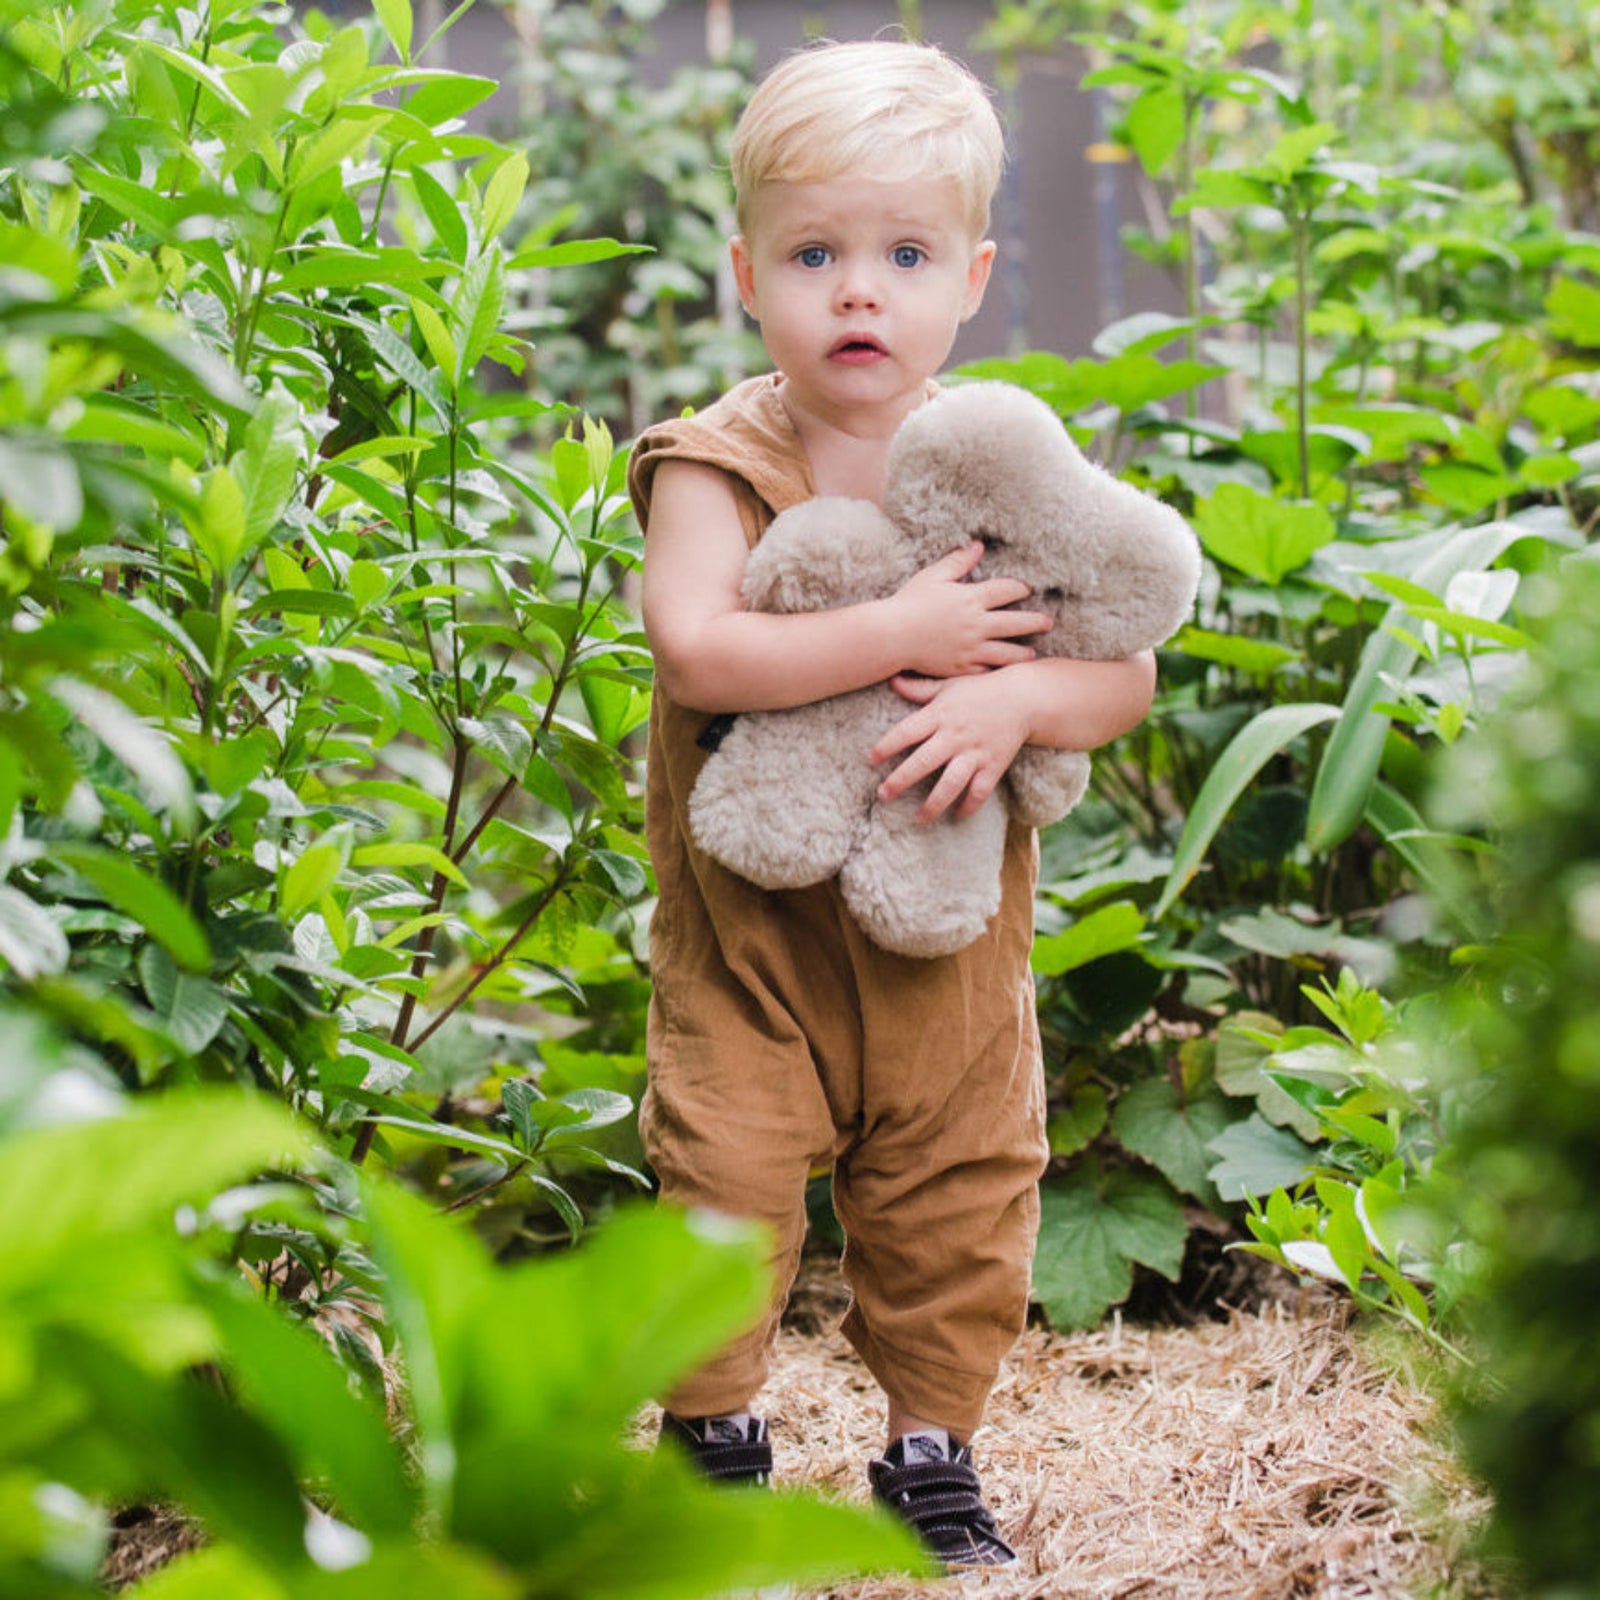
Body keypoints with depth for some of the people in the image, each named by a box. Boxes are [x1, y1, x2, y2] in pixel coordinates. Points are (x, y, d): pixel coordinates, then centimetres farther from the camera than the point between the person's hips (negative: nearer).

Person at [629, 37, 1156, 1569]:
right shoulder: (715, 465, -11)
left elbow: (1127, 670, -2)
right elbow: (695, 648, -28)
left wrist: (1013, 700, -24)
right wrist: (904, 633, -27)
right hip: (751, 910, -3)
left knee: (958, 1192, 11)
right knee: (727, 1174, -1)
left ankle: (932, 1449, 29)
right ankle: (716, 1428, 21)